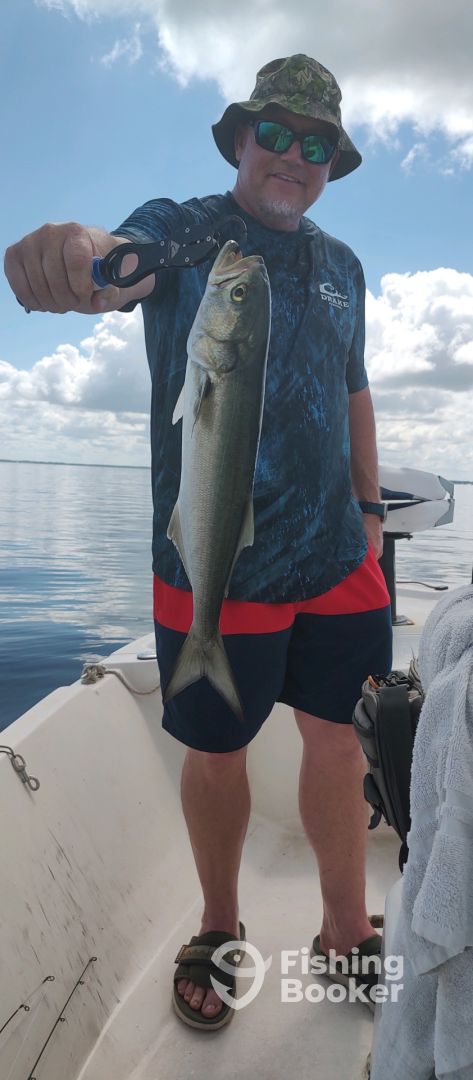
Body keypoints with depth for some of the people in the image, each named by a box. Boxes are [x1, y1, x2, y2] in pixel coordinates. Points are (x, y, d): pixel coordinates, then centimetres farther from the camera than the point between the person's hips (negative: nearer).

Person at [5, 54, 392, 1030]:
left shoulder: (342, 266, 13)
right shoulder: (184, 230, -2)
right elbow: (124, 261, -24)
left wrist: (368, 507, 15)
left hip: (338, 557, 5)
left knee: (337, 736, 9)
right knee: (218, 752, 10)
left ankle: (346, 932, 30)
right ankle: (218, 930, 35)